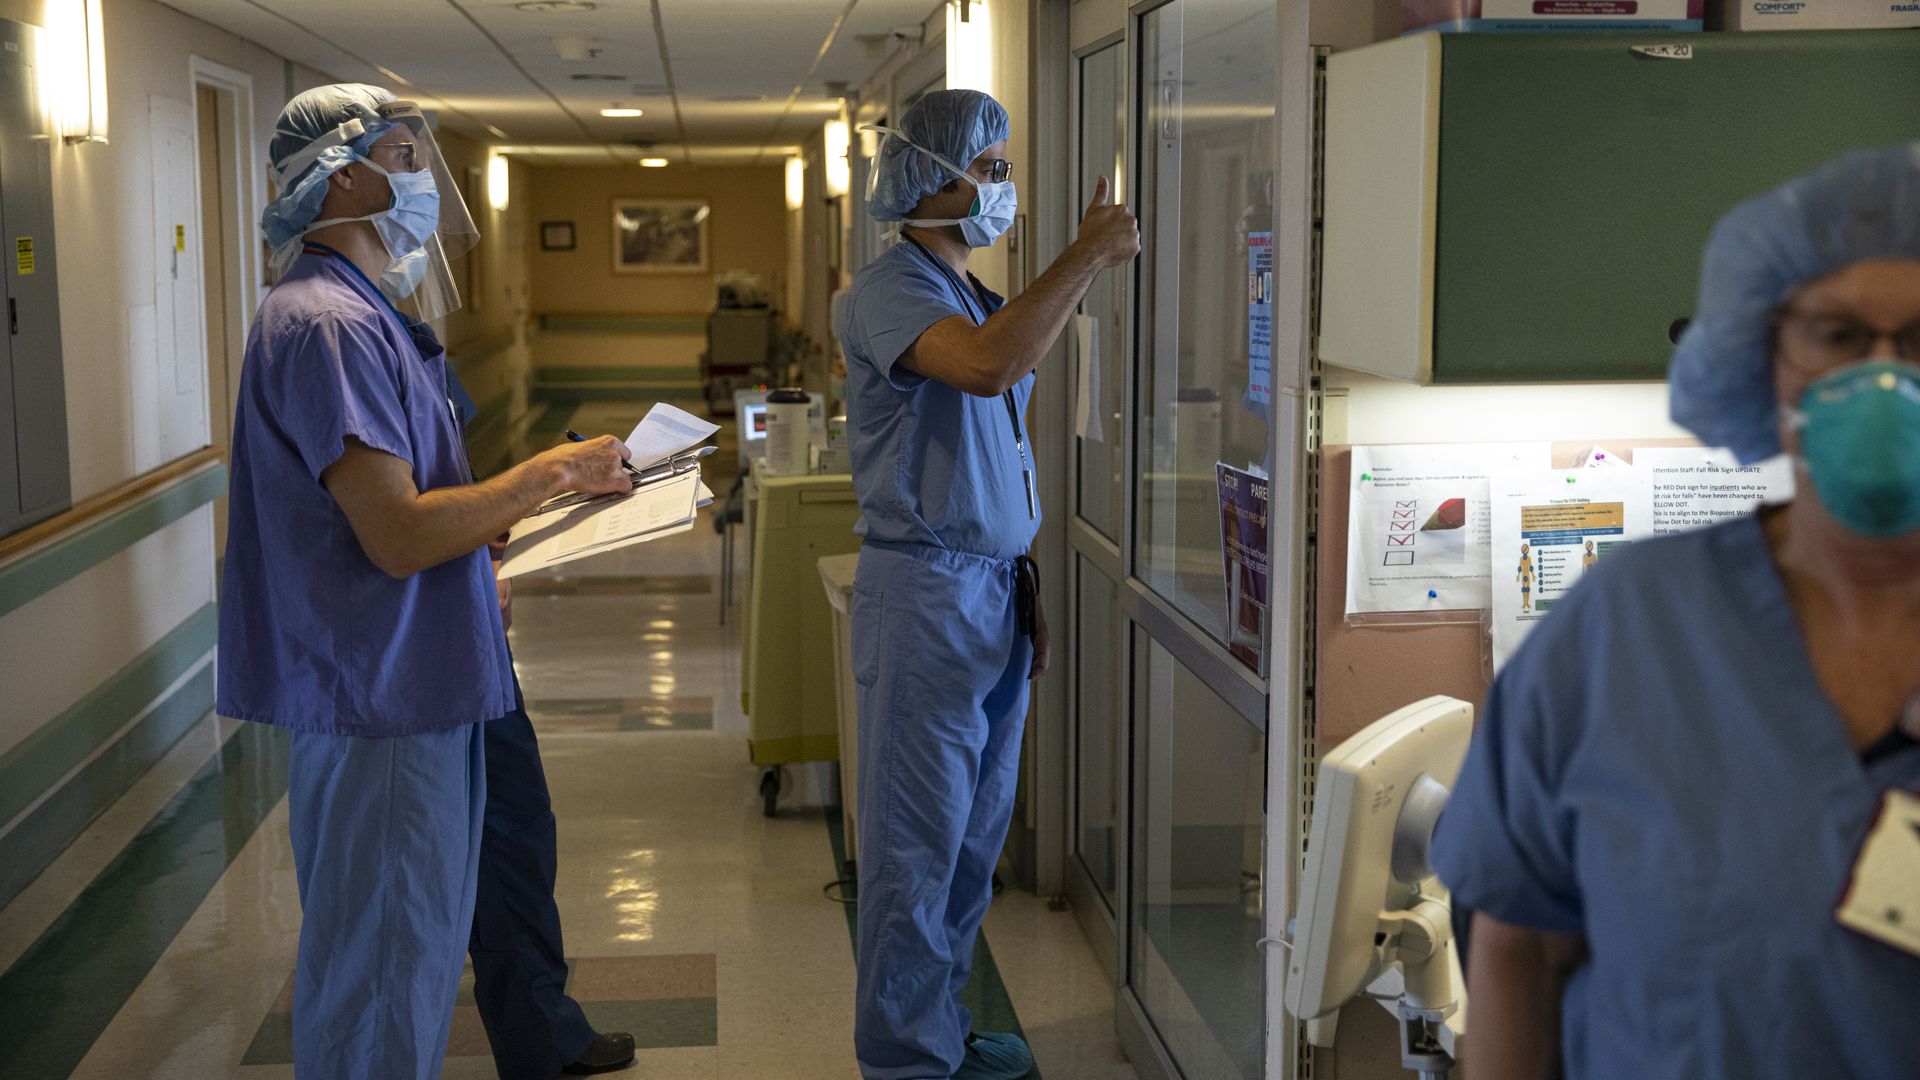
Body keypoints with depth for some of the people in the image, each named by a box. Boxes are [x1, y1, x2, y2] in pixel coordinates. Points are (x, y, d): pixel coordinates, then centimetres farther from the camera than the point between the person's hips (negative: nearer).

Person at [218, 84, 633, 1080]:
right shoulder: (327, 323, -19)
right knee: (380, 966, 0)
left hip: (413, 688, 11)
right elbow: (399, 534, -25)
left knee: (419, 951, 20)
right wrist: (553, 471, -18)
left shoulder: (364, 313, 15)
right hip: (376, 698, -11)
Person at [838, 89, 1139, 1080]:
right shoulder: (890, 291, -13)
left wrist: (1024, 584, 17)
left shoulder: (975, 297, 15)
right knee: (918, 844, 0)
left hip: (994, 594, 9)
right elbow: (989, 366, -33)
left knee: (976, 833, 16)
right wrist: (1089, 254, -25)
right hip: (925, 592, -9)